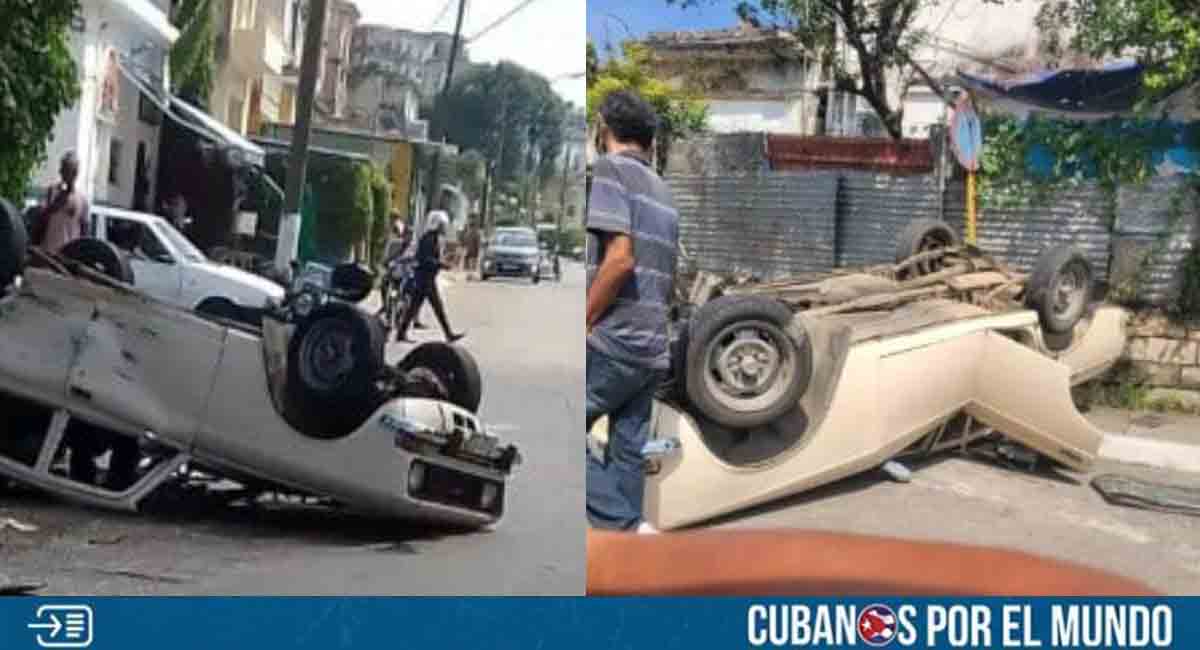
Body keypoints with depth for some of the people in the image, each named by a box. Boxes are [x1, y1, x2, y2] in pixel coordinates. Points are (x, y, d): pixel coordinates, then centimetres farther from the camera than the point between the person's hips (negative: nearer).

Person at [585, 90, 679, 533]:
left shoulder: (609, 169, -7)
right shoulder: (662, 190, 18)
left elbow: (619, 258, -19)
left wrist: (582, 326, -12)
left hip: (612, 343, -8)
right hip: (652, 349, 8)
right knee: (627, 456, 9)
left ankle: (627, 529, -10)